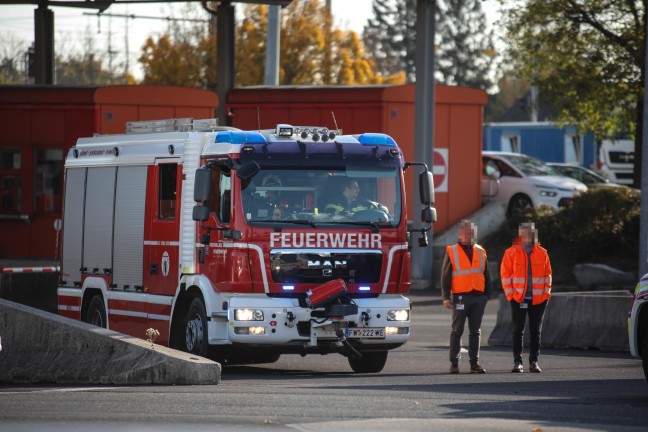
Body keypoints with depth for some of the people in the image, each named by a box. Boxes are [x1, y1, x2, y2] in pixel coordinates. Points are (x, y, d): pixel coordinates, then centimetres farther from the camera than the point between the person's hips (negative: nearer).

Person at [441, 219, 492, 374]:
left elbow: (486, 275, 18)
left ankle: (474, 363, 8)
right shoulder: (451, 252, 3)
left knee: (475, 331, 5)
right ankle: (454, 363, 2)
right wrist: (446, 297, -7)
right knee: (457, 331, -1)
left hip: (478, 297, 4)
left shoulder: (480, 252, 14)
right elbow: (445, 276, 0)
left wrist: (487, 295, 10)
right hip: (460, 297, -4)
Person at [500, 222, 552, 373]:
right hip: (518, 299, -2)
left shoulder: (542, 253, 6)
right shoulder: (511, 253, 0)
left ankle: (534, 362, 11)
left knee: (536, 331, 5)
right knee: (518, 331, 0)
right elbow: (505, 274, 0)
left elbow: (547, 274, 11)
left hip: (538, 300, 2)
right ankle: (517, 362, 4)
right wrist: (510, 293, -7)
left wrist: (546, 293, 2)